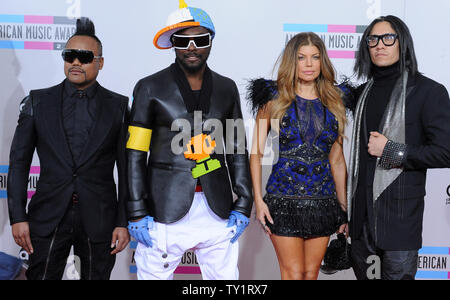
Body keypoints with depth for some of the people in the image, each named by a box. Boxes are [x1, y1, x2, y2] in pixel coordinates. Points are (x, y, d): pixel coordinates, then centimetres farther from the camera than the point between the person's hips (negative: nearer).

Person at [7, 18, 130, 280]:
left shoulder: (118, 106, 3)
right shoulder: (38, 102, 5)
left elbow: (127, 169, 2)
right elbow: (19, 162, 5)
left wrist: (124, 222, -2)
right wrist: (18, 217, -2)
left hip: (99, 220, 0)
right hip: (48, 218, 1)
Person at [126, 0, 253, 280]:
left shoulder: (227, 88, 11)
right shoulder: (151, 88, 2)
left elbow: (238, 149, 13)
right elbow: (135, 155, -1)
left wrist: (243, 206, 7)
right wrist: (137, 214, -6)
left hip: (218, 211, 3)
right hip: (165, 211, -2)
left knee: (226, 277, 6)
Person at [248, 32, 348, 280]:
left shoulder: (334, 102, 8)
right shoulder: (275, 99, 0)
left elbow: (337, 159, 12)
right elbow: (256, 152, 0)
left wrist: (343, 207, 11)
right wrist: (258, 199, -8)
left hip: (323, 202, 3)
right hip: (284, 201, -3)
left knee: (311, 273, 9)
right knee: (293, 273, -2)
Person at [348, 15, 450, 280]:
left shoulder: (428, 91, -7)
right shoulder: (365, 91, 12)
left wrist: (393, 151, -15)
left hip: (400, 212, -6)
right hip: (362, 208, 6)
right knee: (363, 272, 17)